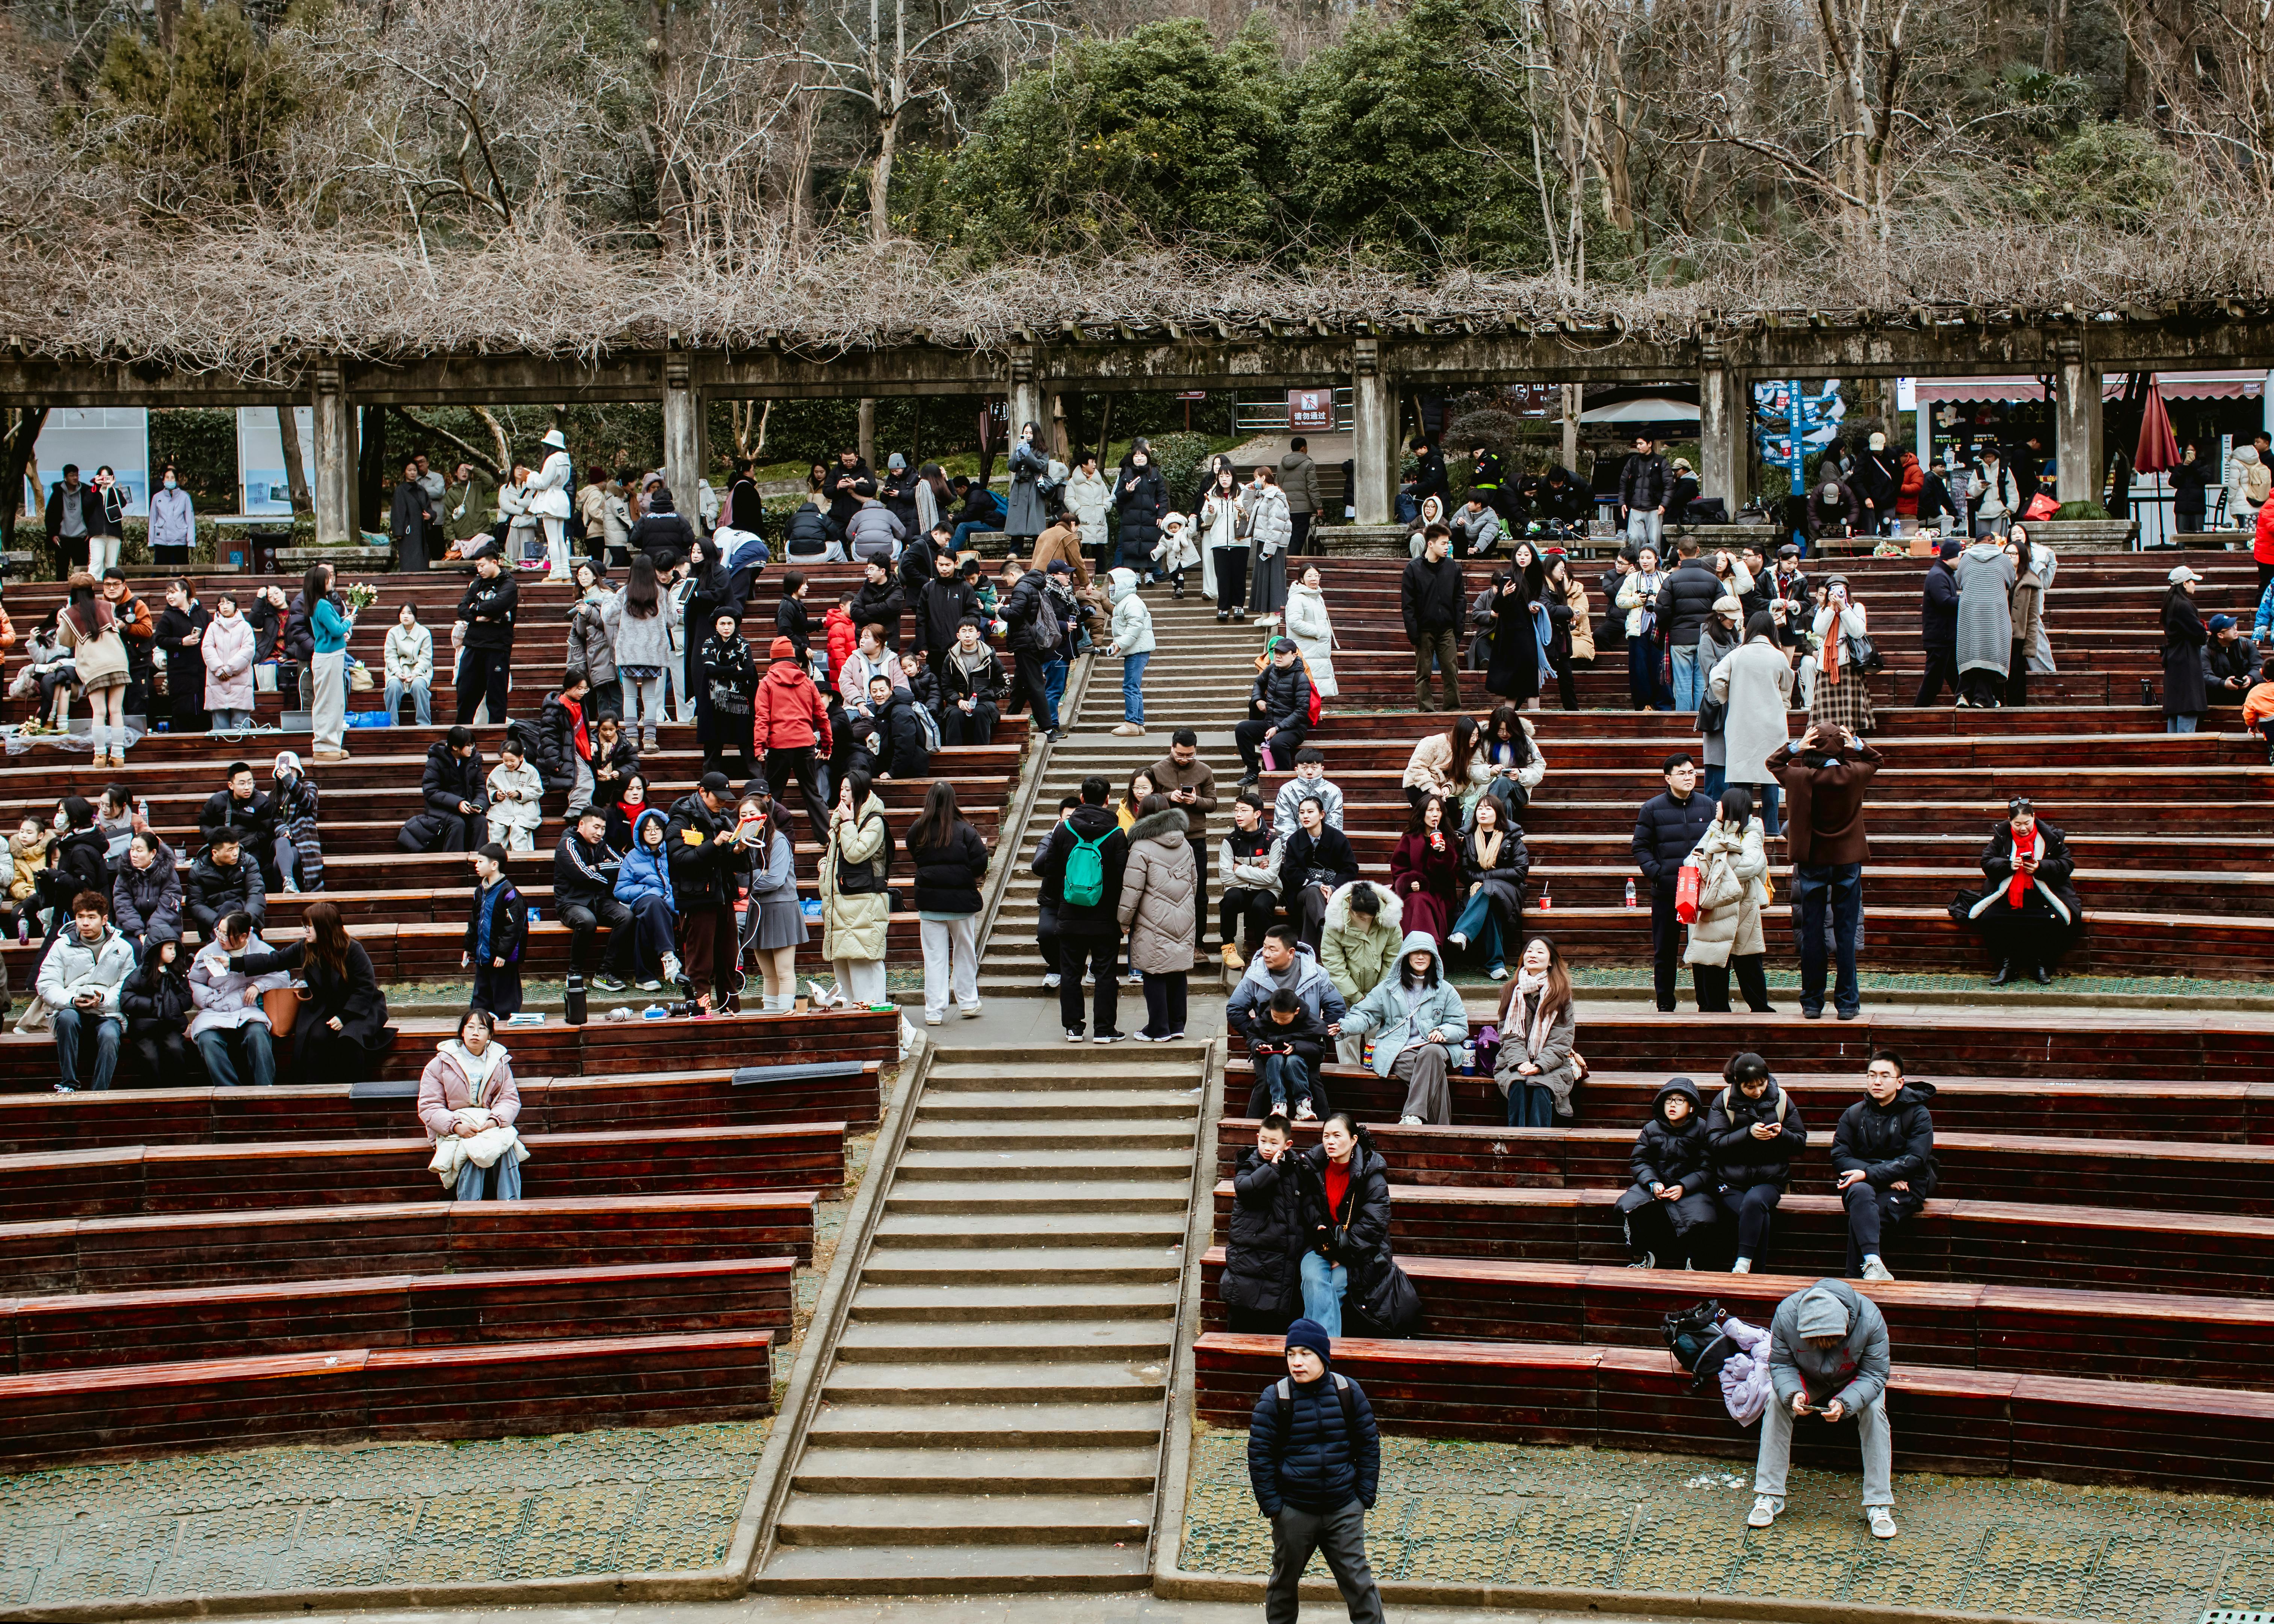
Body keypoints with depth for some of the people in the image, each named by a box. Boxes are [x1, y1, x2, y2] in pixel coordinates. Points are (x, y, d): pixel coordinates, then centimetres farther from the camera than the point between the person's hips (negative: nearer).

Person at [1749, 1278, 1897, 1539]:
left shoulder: (1870, 1320, -35)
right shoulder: (1786, 1315, -33)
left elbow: (1875, 1375, -26)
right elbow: (1781, 1364, -19)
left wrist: (1845, 1404, -43)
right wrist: (1793, 1394, -40)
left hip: (1854, 1379, -1)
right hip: (1806, 1378, 1)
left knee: (1874, 1409, -29)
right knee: (1776, 1400, -25)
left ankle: (1879, 1504, -21)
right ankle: (1769, 1495, -17)